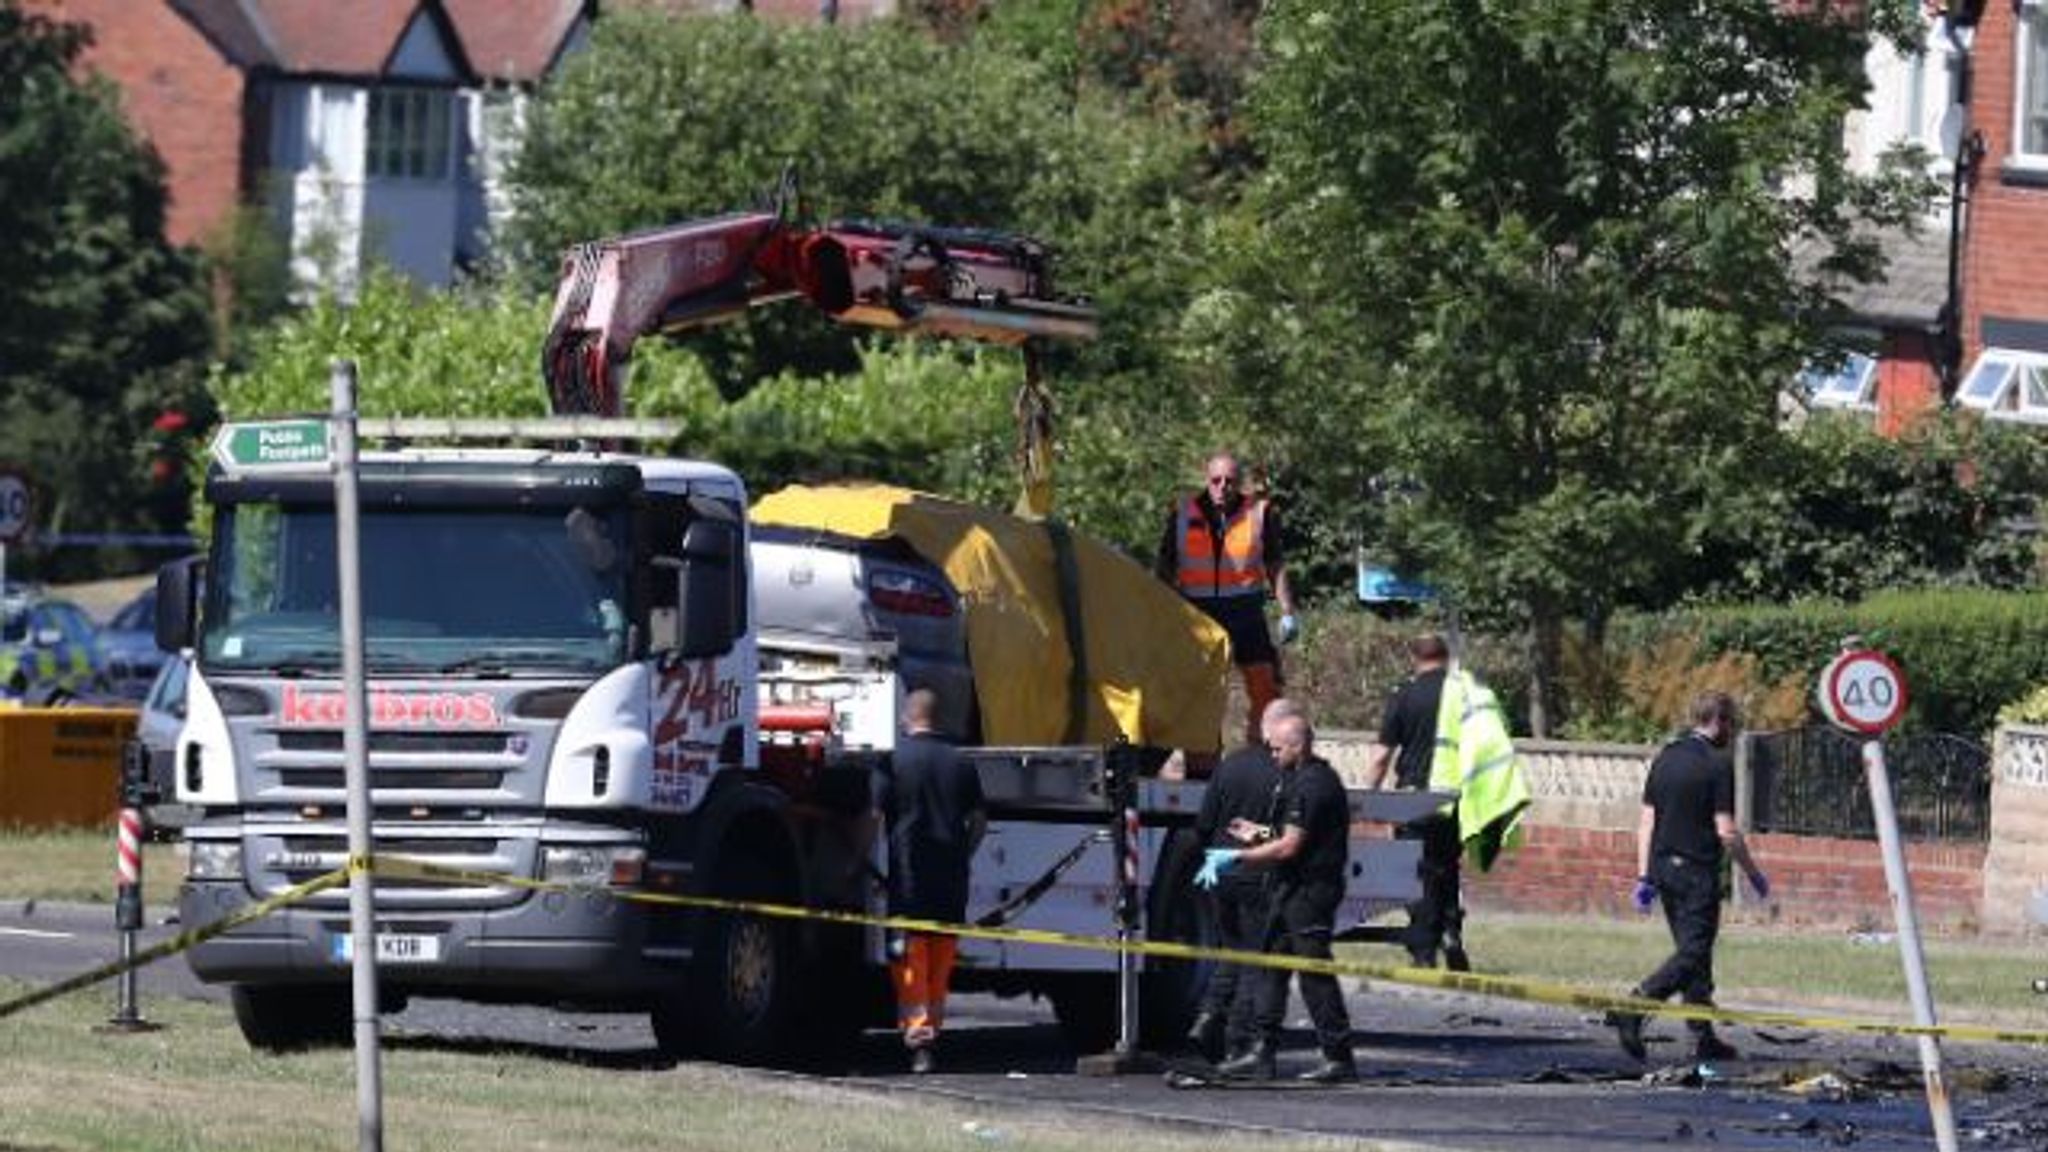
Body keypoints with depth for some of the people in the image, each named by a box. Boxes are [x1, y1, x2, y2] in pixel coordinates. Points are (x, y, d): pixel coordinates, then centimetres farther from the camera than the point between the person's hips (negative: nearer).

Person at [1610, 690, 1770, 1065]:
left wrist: (1644, 876, 12)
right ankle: (1633, 1009, -24)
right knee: (1693, 954, -7)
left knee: (1693, 952, 14)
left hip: (1663, 866, 8)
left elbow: (1646, 821, 10)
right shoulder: (1717, 764, -11)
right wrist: (1754, 875, -2)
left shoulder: (1665, 757, 11)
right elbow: (1725, 831, -13)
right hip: (1697, 871, -8)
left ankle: (1703, 1037, 16)